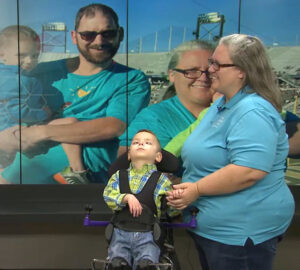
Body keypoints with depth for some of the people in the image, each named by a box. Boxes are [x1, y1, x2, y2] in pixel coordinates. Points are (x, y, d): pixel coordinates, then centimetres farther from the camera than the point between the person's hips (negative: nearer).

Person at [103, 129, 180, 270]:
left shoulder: (161, 180, 5)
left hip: (147, 234, -1)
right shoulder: (118, 176, 13)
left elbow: (172, 210, 0)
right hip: (121, 232, 2)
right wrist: (126, 197, -16)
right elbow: (108, 197, 0)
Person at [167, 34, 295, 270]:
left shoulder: (253, 112, -21)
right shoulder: (222, 104, 11)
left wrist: (196, 189, -23)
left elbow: (249, 171, -32)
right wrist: (185, 187, 6)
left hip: (241, 232, -9)